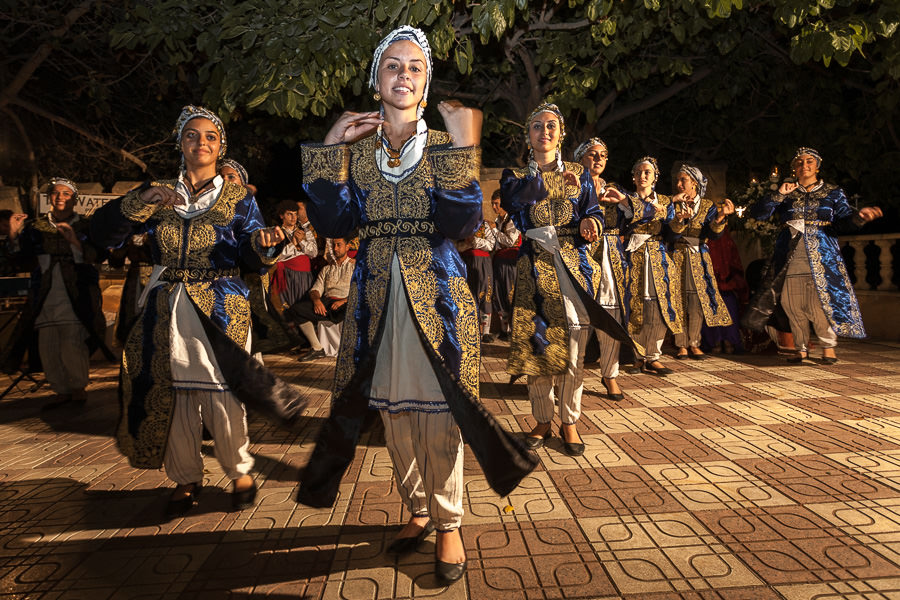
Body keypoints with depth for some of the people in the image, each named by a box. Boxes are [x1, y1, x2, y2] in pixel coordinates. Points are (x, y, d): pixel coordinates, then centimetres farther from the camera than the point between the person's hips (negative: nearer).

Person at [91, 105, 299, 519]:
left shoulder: (238, 197, 8)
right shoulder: (159, 194, 12)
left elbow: (250, 259, 1)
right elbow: (103, 233, 4)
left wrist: (262, 244, -22)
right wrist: (142, 200, -10)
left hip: (220, 309, -3)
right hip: (166, 310, 3)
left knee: (219, 394, -7)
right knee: (171, 394, 4)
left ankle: (240, 472, 15)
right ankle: (186, 478, 23)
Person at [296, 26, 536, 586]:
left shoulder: (445, 146, 1)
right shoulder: (355, 147, 8)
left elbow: (462, 225, -14)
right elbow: (333, 223, -4)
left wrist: (465, 148, -19)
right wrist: (329, 151, -2)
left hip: (436, 295, -3)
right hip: (377, 298, 3)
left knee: (438, 413, -1)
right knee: (394, 412, 12)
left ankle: (449, 525, 19)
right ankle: (419, 509, 34)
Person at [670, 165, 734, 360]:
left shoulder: (708, 206, 6)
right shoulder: (673, 205, 6)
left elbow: (713, 234, -9)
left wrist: (721, 217, -26)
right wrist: (677, 219, -23)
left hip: (699, 259, 1)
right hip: (677, 257, 0)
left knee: (698, 300, -1)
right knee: (678, 300, -3)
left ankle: (693, 344, 10)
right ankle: (681, 345, 5)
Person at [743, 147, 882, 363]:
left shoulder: (833, 193, 11)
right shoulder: (785, 193, 12)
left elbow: (844, 222, -1)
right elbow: (757, 213, 1)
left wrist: (859, 217, -23)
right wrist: (778, 194, -10)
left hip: (822, 256, -1)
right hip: (789, 259, 1)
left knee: (821, 302, -10)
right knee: (792, 305, 2)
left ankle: (828, 346, 9)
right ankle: (801, 349, 16)